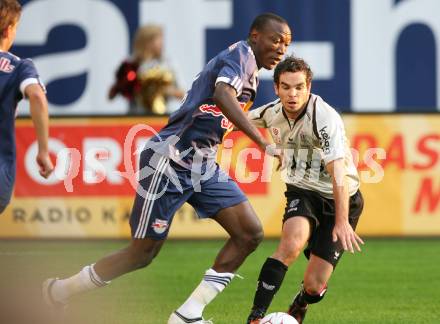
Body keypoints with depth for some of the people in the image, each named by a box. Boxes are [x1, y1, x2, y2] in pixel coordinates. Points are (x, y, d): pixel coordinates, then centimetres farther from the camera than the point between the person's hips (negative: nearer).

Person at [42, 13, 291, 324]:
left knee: (250, 233, -6)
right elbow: (223, 96, -34)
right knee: (142, 253, 0)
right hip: (170, 162, -9)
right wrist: (263, 142, -40)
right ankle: (60, 290, 20)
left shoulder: (252, 75, 14)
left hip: (203, 166, 9)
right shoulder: (241, 54, -14)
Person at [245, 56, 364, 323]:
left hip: (338, 200, -3)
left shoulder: (325, 118, -26)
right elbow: (243, 119, 20)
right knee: (292, 244, -32)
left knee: (315, 286, -5)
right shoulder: (271, 113, -6)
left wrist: (342, 221, -44)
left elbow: (338, 171, -36)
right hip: (302, 193, 3)